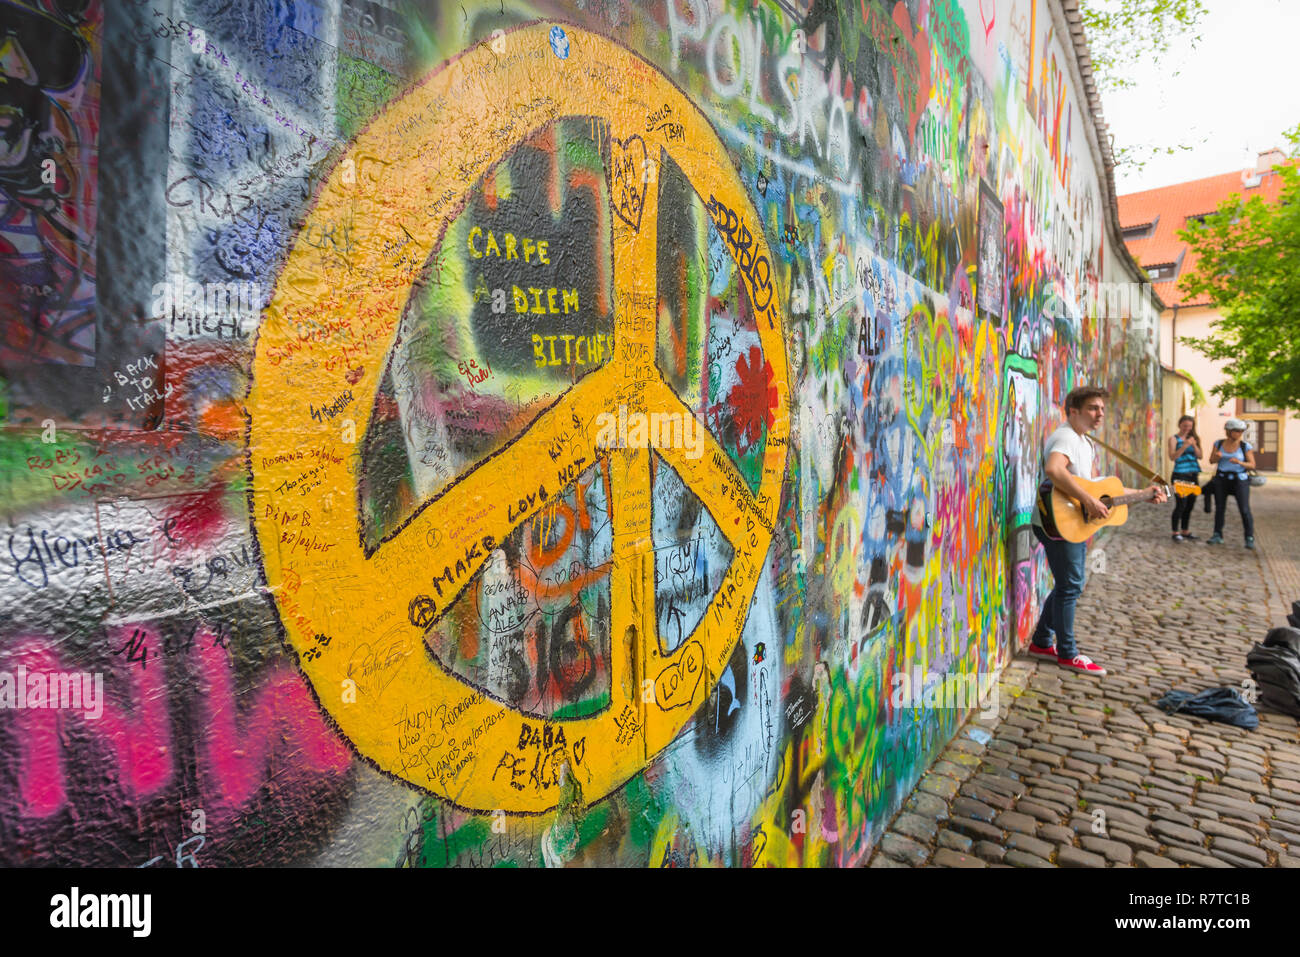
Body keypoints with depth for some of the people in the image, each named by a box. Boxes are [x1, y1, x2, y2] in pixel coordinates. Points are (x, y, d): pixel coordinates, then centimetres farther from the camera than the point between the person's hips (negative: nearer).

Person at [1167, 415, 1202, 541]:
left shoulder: (1193, 438, 14)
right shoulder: (1174, 439, -1)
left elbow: (1199, 456, 7)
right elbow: (1172, 457, -11)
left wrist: (1194, 445, -9)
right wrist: (1185, 446, -21)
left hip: (1193, 476, 5)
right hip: (1180, 475, -5)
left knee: (1190, 505, 8)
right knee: (1181, 504, -9)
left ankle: (1185, 531, 18)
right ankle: (1176, 533, -2)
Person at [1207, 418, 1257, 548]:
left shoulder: (1246, 446, -5)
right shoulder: (1219, 443, 1)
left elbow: (1252, 465, -5)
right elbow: (1211, 461, 5)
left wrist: (1240, 463, -25)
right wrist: (1217, 457, -18)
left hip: (1239, 480, -2)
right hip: (1221, 479, 2)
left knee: (1245, 510, -7)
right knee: (1219, 508, 4)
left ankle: (1250, 538, 1)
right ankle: (1217, 536, 12)